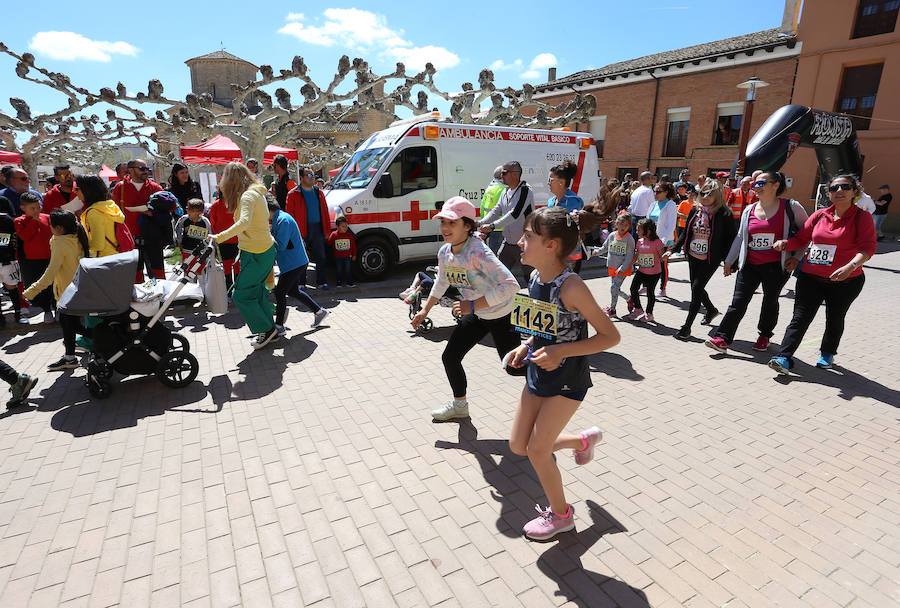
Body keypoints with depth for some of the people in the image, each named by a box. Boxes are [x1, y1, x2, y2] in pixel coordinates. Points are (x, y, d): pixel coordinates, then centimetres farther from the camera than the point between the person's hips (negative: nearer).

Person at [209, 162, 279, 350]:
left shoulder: (247, 196, -17)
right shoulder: (257, 192, 12)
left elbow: (244, 222, -35)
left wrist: (219, 237, -37)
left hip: (257, 255, -9)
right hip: (266, 250, 9)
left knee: (241, 295, -2)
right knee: (257, 291, 16)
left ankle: (266, 330, 6)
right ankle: (270, 331, 24)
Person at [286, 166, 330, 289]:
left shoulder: (319, 193, 14)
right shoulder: (293, 194, -1)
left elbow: (325, 212, 16)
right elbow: (289, 214, -4)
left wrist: (327, 230, 11)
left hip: (318, 229, 4)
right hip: (302, 230, -4)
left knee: (320, 257, 6)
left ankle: (321, 282, 15)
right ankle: (300, 283, 17)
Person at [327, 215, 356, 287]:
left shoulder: (349, 235, -3)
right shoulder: (334, 235, -7)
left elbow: (353, 245, 3)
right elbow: (329, 243, 5)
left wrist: (354, 255, 4)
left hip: (347, 256, 0)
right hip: (338, 257, 0)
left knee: (347, 270, 5)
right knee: (339, 270, 10)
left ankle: (349, 282, 11)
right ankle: (339, 282, 20)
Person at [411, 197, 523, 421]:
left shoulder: (478, 252, -31)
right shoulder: (444, 252, -7)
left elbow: (510, 285, -38)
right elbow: (442, 282, 14)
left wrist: (472, 306, -39)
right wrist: (425, 310, 17)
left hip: (502, 316, -7)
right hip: (475, 316, 7)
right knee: (449, 358, 8)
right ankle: (460, 405, 32)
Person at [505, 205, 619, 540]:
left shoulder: (571, 287, -24)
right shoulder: (535, 278, -2)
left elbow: (610, 336, -19)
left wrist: (560, 352, -27)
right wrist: (526, 347, -1)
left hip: (567, 380, -7)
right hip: (538, 375, 8)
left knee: (537, 449, 1)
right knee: (518, 445, 13)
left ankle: (561, 514, 30)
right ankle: (583, 439, 37)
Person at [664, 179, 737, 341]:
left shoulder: (724, 214, -10)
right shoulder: (695, 210, 6)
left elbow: (731, 239, -7)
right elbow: (685, 234, 13)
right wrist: (673, 250, 4)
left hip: (711, 259, -6)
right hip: (693, 257, 6)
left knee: (696, 288, -12)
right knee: (696, 288, 16)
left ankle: (687, 327, -5)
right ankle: (711, 310, 47)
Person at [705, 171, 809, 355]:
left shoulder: (790, 207, -2)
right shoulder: (749, 210, 9)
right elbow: (740, 237, 15)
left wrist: (797, 257, -2)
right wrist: (729, 260, 15)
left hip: (776, 266, -3)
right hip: (750, 265, 3)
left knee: (770, 301, 12)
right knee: (738, 302, -3)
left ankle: (765, 335, 31)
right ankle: (722, 338, -6)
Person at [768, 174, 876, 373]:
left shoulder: (862, 217, -5)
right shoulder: (820, 215, 5)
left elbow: (868, 246, -16)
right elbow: (801, 238, 10)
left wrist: (851, 266, -34)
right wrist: (785, 243, -13)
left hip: (845, 282, -1)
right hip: (810, 277, 2)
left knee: (835, 319, 16)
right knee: (800, 319, -5)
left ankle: (827, 354, 37)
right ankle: (784, 358, -9)